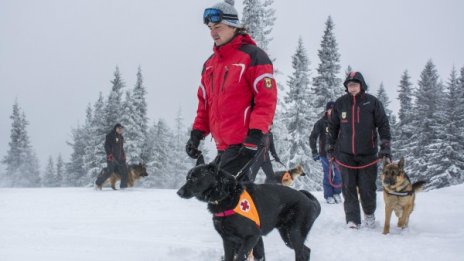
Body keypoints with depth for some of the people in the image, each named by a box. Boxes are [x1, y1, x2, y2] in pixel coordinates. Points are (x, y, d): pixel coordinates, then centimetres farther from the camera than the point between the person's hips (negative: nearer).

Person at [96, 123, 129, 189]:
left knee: (124, 171, -5)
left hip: (120, 158, 7)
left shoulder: (121, 137, 18)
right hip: (112, 158, -7)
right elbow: (107, 147, -12)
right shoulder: (110, 136, -5)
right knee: (109, 172, -7)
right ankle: (98, 183, 12)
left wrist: (123, 157, 15)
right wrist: (110, 156, -20)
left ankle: (124, 186, -2)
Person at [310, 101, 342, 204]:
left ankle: (336, 193, 16)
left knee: (339, 174, 0)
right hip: (325, 153, -2)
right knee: (328, 175, 0)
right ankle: (328, 196, 9)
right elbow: (313, 137, -1)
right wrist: (314, 152, -7)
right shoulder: (321, 123, -3)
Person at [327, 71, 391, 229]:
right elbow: (333, 126, 13)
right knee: (348, 188, 0)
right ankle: (352, 219, 5)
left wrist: (385, 147, -6)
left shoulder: (372, 102, -3)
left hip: (367, 154, -2)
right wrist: (330, 147, 14)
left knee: (367, 188, 2)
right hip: (346, 154, 2)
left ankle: (369, 213, 27)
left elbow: (383, 124, 0)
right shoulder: (340, 103, 3)